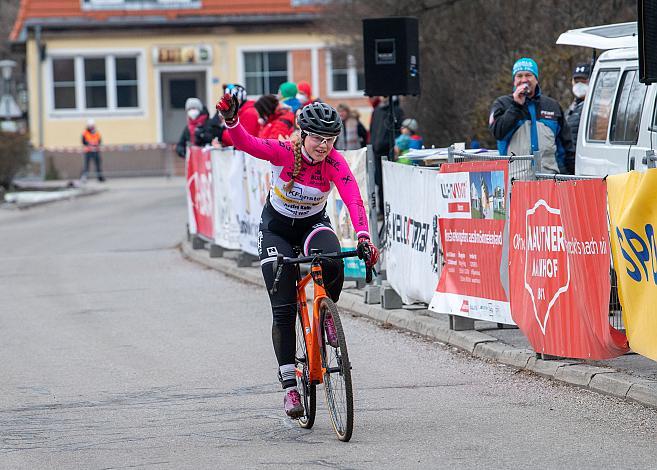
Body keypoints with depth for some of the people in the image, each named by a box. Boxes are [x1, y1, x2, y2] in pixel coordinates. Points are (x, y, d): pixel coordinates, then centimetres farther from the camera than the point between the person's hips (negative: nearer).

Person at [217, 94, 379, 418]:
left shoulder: (335, 162, -22)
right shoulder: (284, 152, -24)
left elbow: (353, 199, -35)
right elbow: (246, 143, -39)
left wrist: (363, 237, -52)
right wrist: (230, 120, -61)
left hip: (313, 224, 1)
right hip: (277, 228, -1)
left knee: (333, 264, -35)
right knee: (283, 309, -9)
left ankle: (327, 315, -3)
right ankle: (289, 385, -2)